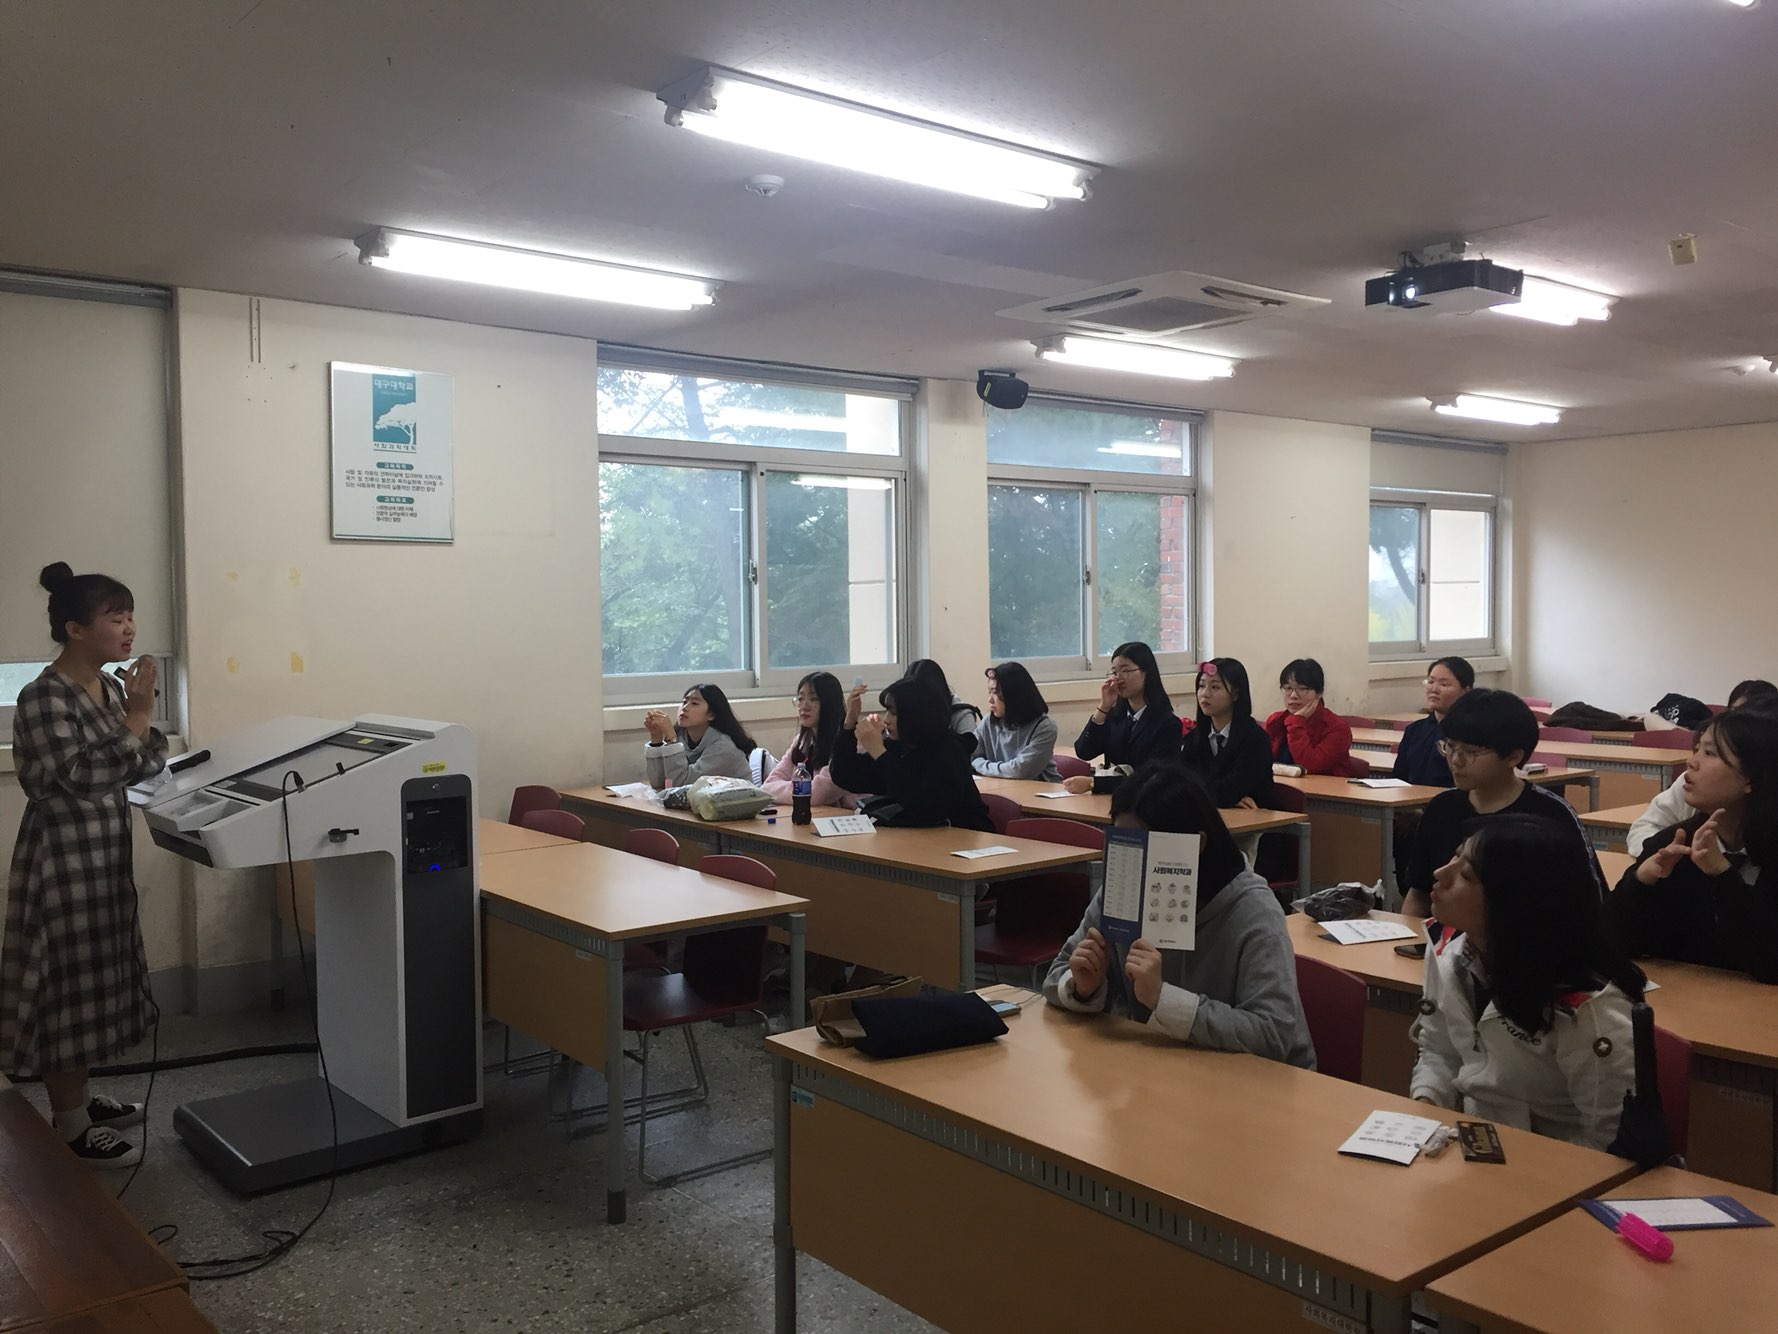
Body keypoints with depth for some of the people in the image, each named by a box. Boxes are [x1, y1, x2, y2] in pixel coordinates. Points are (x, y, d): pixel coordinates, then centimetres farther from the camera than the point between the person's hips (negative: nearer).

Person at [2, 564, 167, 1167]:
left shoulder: (111, 687, 6)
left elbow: (139, 768, 10)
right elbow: (81, 778, -24)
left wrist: (141, 719, -6)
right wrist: (137, 717, -22)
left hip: (105, 853, 9)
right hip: (64, 857, -9)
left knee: (93, 976, 17)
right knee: (67, 980, 1)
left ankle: (78, 1097, 32)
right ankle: (70, 1126, 13)